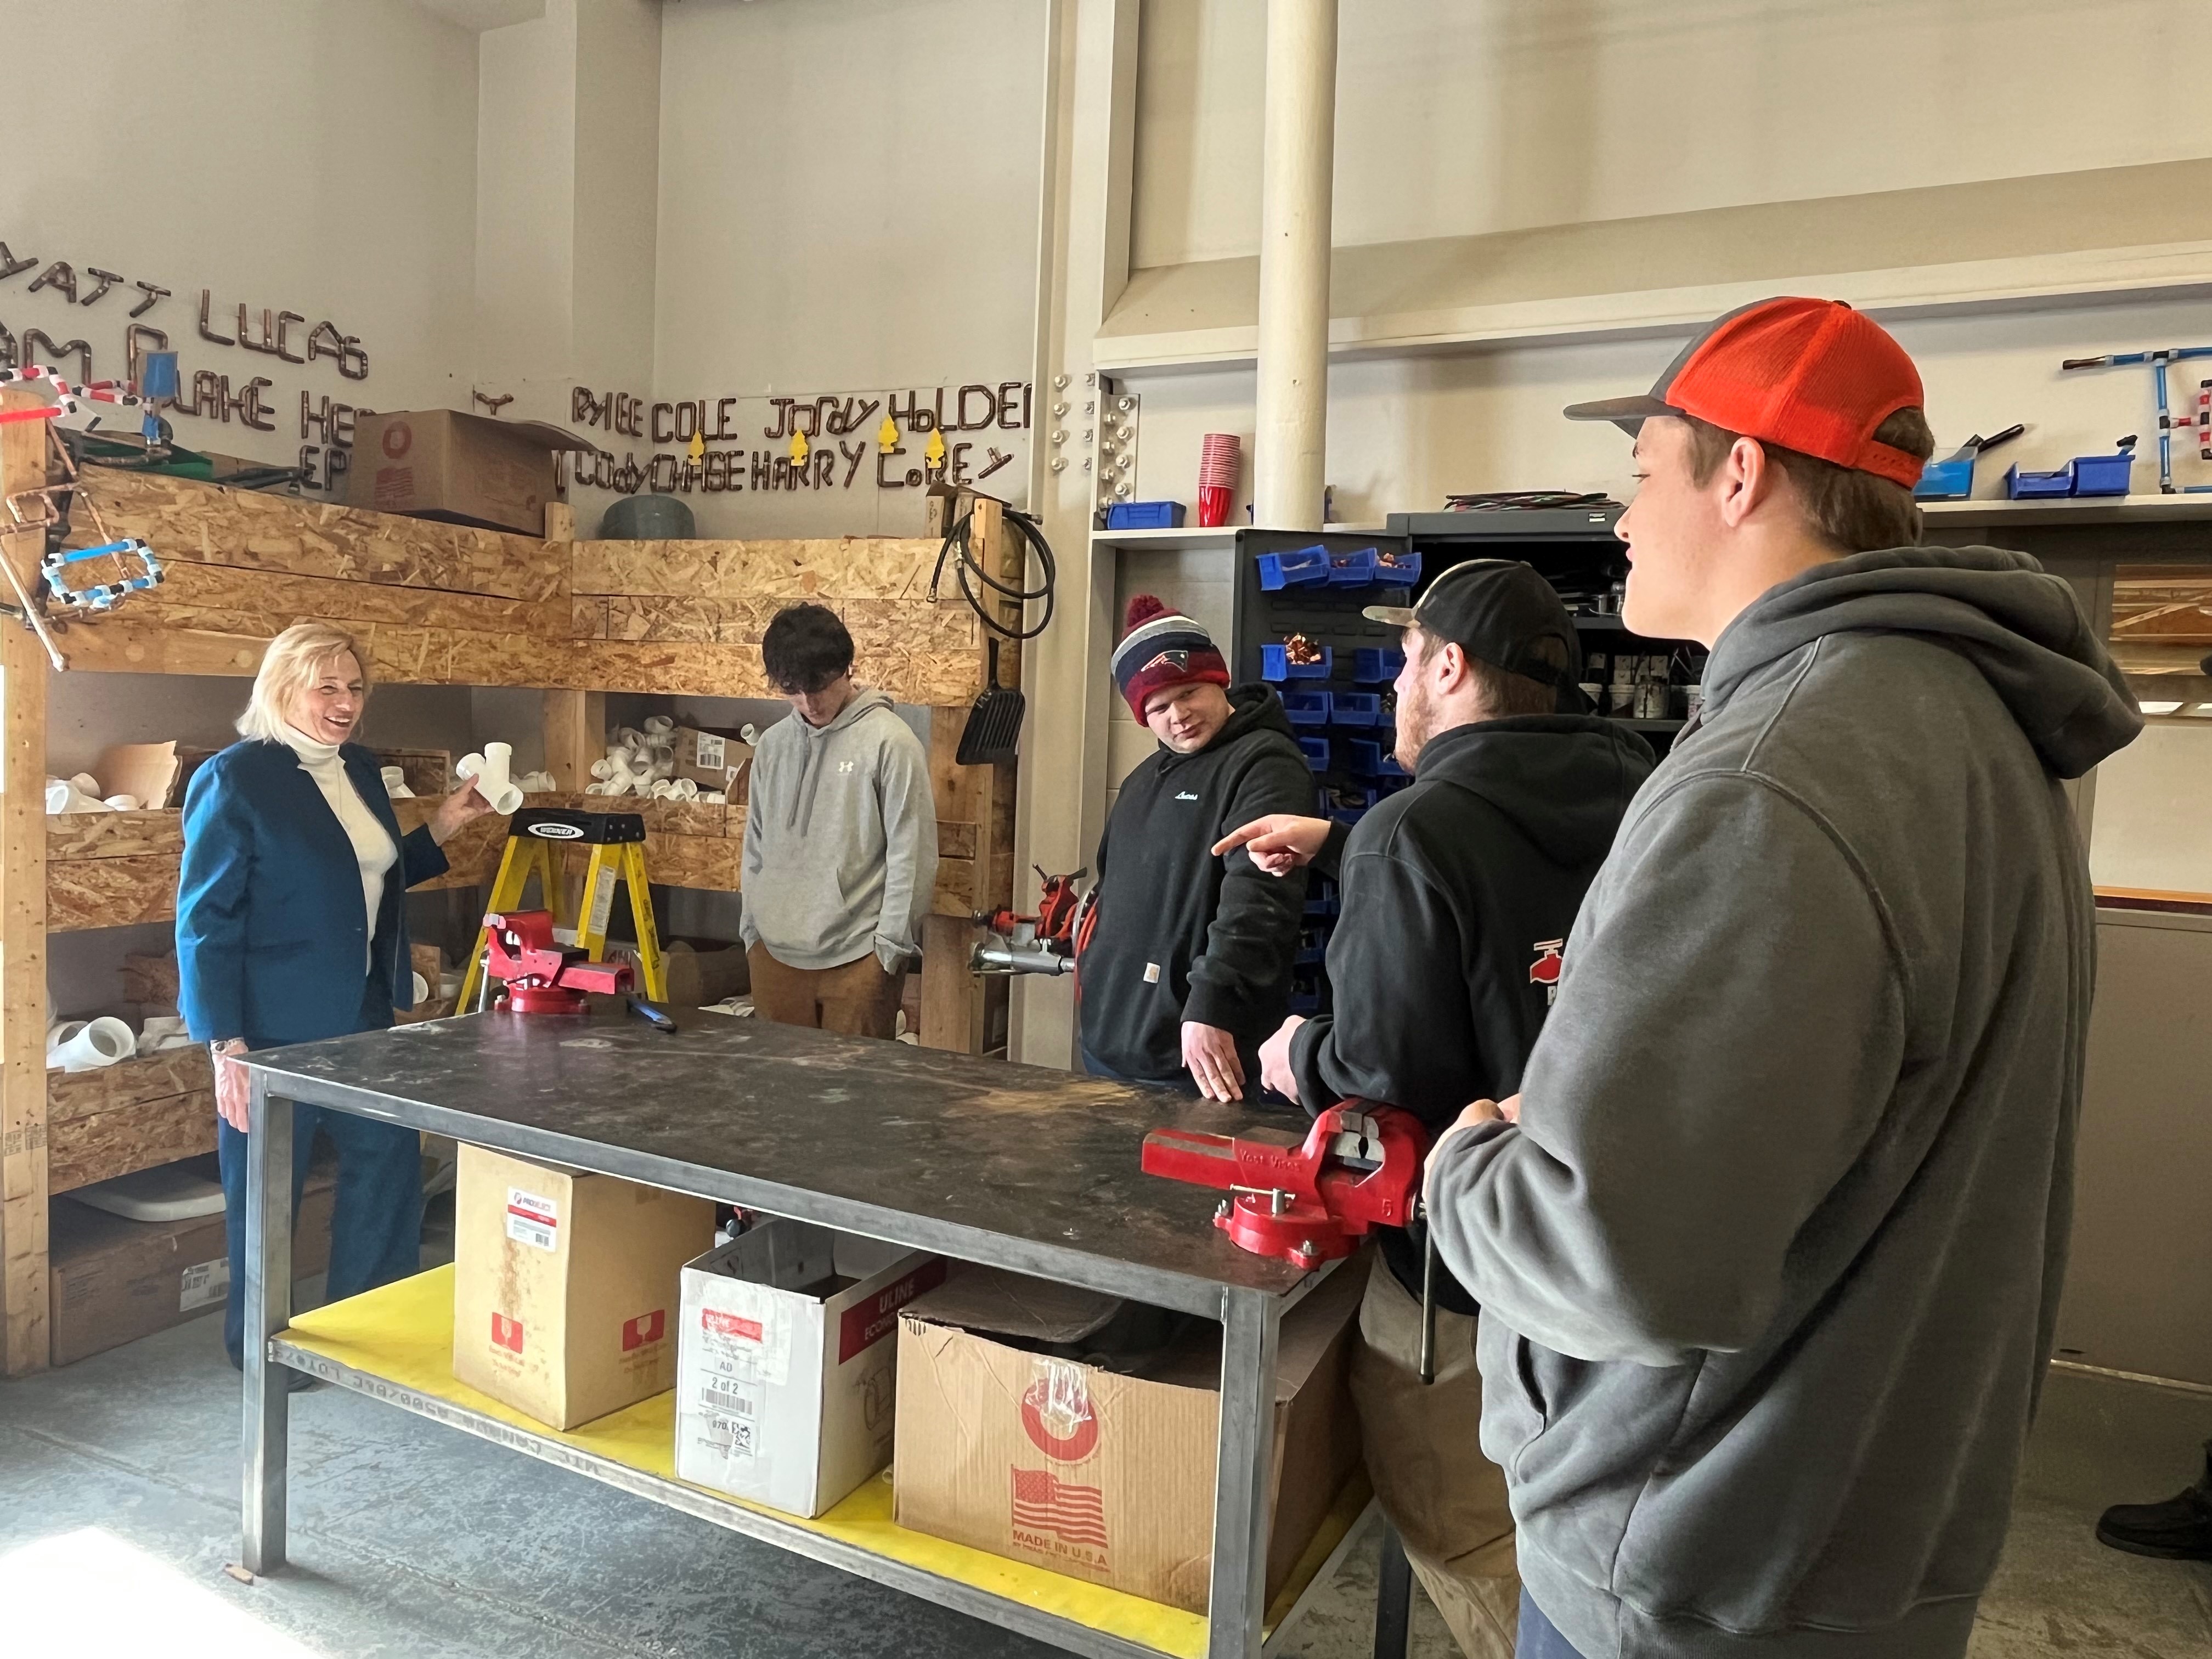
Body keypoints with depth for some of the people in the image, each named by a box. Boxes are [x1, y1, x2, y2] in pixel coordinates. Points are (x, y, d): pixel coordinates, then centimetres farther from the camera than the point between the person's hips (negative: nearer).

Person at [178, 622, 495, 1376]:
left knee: (389, 1165, 13)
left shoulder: (361, 769, 8)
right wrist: (226, 1046, -19)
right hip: (275, 1027, -7)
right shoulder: (234, 780, -14)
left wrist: (441, 828, 9)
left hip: (365, 1015, 7)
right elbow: (206, 920, -15)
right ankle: (256, 1346, 29)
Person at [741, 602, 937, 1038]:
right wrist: (752, 928, 13)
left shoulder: (890, 742, -9)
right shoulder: (773, 744, 10)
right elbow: (756, 844, 17)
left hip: (856, 957, -5)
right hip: (775, 953, 5)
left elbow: (912, 854, -10)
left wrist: (891, 946, -10)